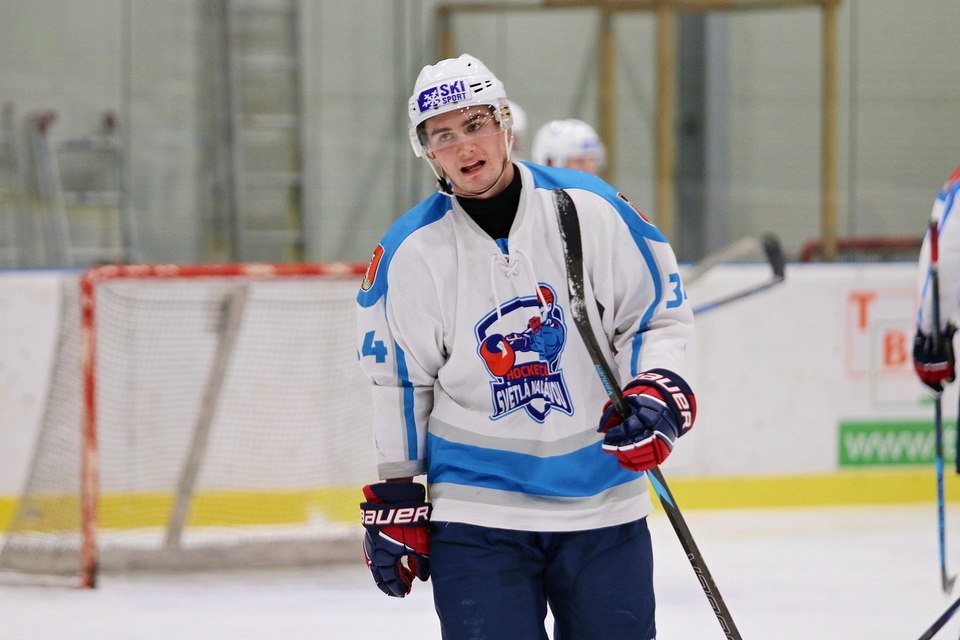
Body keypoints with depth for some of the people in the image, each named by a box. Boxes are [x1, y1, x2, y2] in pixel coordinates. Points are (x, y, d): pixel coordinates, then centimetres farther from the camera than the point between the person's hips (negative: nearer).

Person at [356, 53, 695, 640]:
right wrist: (395, 506, 7)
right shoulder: (412, 251, -4)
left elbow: (659, 313, 5)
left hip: (602, 501, 1)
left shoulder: (590, 209, -5)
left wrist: (658, 394, -13)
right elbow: (397, 382, 6)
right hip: (477, 511, -1)